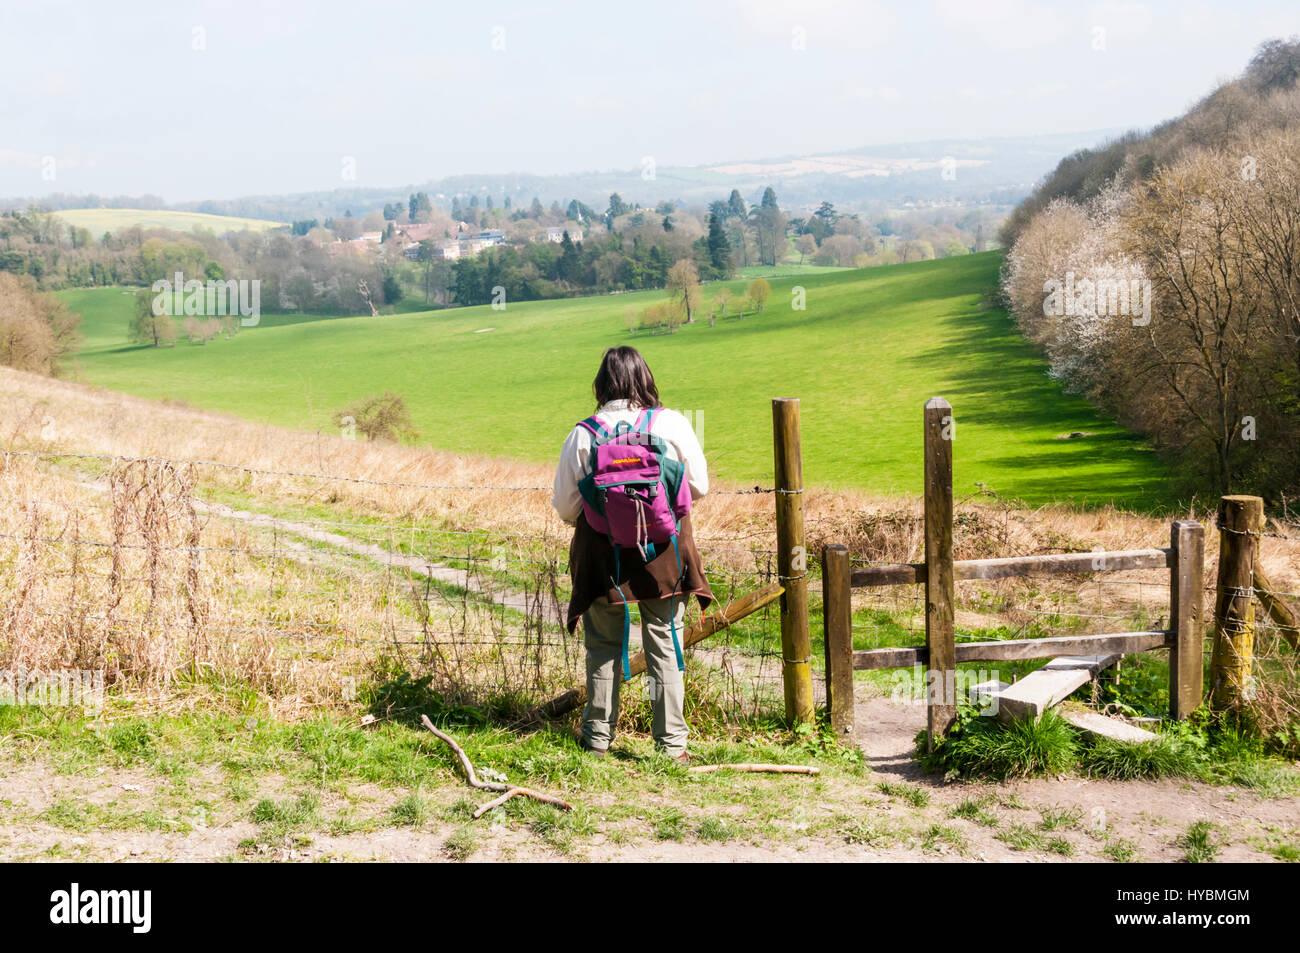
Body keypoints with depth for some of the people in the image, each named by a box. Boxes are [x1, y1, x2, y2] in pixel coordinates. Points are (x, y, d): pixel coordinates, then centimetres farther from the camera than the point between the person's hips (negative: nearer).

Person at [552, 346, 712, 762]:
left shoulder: (583, 435, -10)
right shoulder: (673, 425, -10)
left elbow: (565, 507, -4)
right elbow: (699, 487, 0)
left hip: (604, 556, 0)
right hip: (664, 554, 0)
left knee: (603, 647, 16)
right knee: (664, 647, 11)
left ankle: (598, 737, 25)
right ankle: (671, 743, 15)